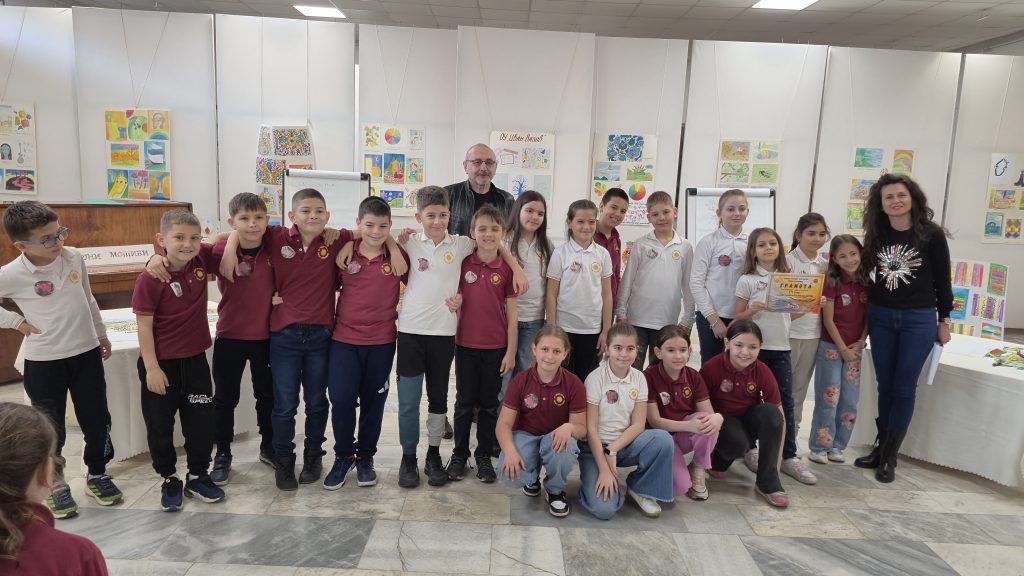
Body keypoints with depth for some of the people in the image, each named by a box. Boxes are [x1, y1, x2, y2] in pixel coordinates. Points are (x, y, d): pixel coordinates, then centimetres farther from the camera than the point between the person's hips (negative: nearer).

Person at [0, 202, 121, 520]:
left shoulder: (74, 257, -4)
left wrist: (101, 333, 17)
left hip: (86, 354, 3)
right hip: (43, 362, -3)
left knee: (97, 422, 12)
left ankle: (97, 475, 32)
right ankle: (55, 485, 32)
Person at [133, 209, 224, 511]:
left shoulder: (202, 259, -7)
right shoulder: (150, 279, -18)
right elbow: (144, 326, -14)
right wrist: (151, 367, -14)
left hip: (194, 359, 4)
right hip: (161, 362, -4)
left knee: (202, 421, 13)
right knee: (160, 425, 11)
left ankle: (198, 476, 31)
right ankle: (169, 480, 31)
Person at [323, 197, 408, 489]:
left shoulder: (398, 256, -4)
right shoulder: (343, 253, -2)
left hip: (382, 341, 0)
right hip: (344, 339, 0)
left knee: (373, 401, 11)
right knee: (341, 400, -3)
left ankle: (365, 457, 30)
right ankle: (343, 455, 21)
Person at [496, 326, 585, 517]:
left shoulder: (574, 384, -13)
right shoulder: (520, 381, -12)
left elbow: (581, 428, -10)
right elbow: (504, 423, -12)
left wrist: (569, 427, -36)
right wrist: (510, 450, -33)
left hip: (556, 438, 0)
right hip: (525, 436, 0)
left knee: (564, 448, -37)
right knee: (510, 475, -29)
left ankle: (555, 490, -1)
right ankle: (532, 477, 12)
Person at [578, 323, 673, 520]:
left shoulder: (639, 378, -1)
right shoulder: (596, 378, -14)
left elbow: (638, 425, -5)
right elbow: (590, 428, -15)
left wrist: (612, 451, -18)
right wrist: (604, 470, -20)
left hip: (625, 443, 4)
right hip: (595, 446, -4)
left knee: (663, 439, -26)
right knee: (604, 508, -25)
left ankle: (640, 488, -2)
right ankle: (594, 483, 9)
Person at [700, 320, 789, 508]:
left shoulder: (763, 372, -14)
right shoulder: (711, 368, -22)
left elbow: (779, 417, -12)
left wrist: (776, 462, -16)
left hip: (749, 420, 3)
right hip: (721, 420, -3)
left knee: (770, 411, -30)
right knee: (738, 442, -36)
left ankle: (768, 483, -18)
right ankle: (718, 461, 5)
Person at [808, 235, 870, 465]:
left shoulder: (866, 283, 2)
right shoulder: (832, 282, -11)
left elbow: (868, 316, 8)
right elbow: (828, 320, -11)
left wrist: (860, 342, -4)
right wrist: (842, 349, -11)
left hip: (855, 348, 5)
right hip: (831, 347, -5)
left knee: (850, 400, 9)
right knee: (828, 398, -1)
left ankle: (836, 446, 21)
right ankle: (819, 447, 10)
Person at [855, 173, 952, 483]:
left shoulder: (932, 234, -7)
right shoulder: (876, 234, 2)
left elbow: (942, 279, -2)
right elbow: (865, 271, 10)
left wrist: (944, 320, 0)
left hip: (919, 320, -3)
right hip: (880, 318, 3)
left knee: (904, 388, 2)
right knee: (885, 386, 11)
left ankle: (889, 457, 12)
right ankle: (881, 447, 22)